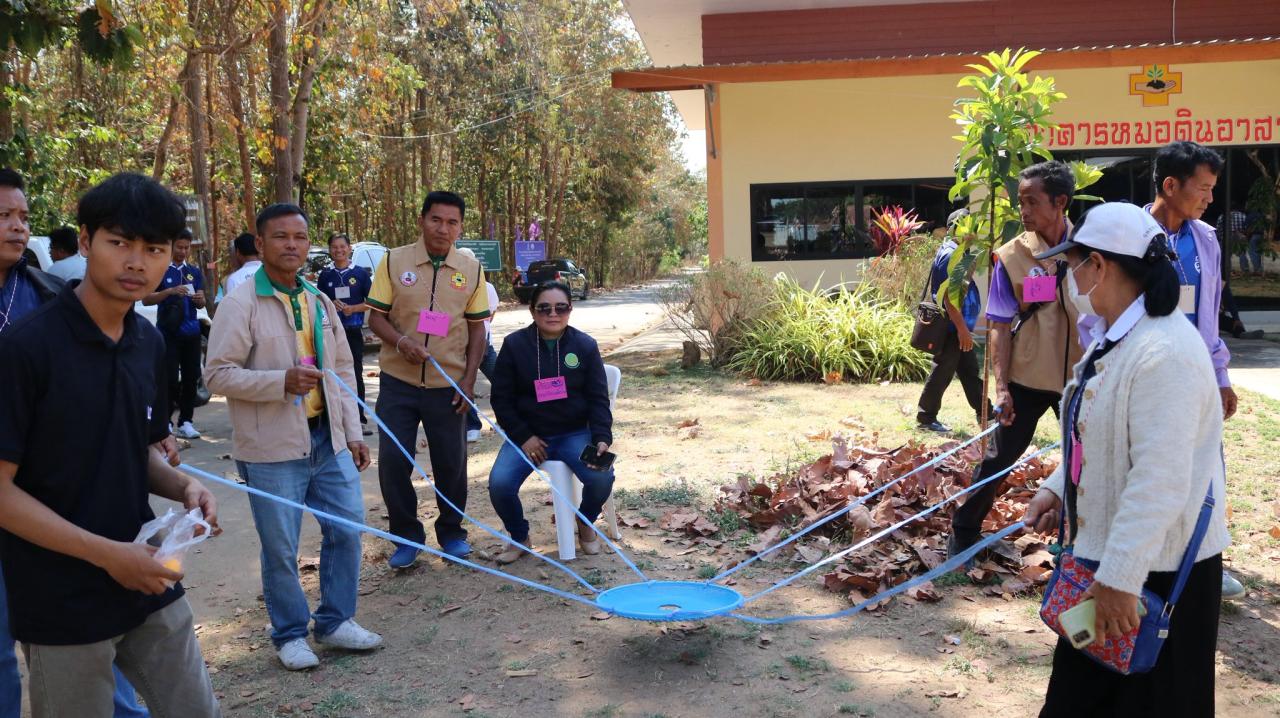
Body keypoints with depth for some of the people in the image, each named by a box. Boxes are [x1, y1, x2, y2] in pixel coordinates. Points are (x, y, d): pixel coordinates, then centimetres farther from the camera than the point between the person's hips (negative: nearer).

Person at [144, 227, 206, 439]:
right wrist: (170, 291, -20)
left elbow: (201, 303, 9)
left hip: (191, 332, 4)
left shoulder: (195, 272, 14)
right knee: (170, 378, -8)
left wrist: (199, 299, -15)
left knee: (191, 377, 2)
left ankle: (185, 422, 8)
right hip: (168, 333, -4)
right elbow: (146, 299, -6)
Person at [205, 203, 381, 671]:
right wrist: (282, 381, -24)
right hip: (272, 449, -6)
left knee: (347, 528, 10)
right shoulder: (241, 303, -9)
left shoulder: (319, 302, 10)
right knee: (280, 548, 5)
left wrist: (352, 433, 12)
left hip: (327, 439, 6)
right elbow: (217, 373, -13)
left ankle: (335, 621, 28)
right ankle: (290, 634, 24)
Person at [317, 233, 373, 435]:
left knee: (356, 375, -1)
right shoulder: (325, 275, 8)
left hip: (353, 332, -2)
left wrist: (353, 308, -13)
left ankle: (359, 419, 3)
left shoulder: (360, 273, 3)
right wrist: (331, 305, -10)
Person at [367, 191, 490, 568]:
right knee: (392, 460, 0)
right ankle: (406, 536, 19)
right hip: (398, 381, 0)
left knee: (451, 463, 8)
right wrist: (401, 342, -19)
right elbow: (376, 316, 0)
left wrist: (469, 379, -2)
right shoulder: (394, 261, -2)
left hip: (448, 384, 1)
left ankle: (451, 532, 29)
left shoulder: (471, 270, 2)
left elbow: (477, 328, 6)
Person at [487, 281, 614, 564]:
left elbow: (598, 399, 0)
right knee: (499, 483, -25)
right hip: (528, 435, 0)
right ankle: (519, 538, 6)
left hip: (574, 434, 0)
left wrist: (602, 439, -15)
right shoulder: (514, 344, -3)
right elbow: (501, 398, 0)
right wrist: (523, 437, -10)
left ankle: (585, 525, 8)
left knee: (602, 476, -27)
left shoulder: (585, 346, -1)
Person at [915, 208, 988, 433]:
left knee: (970, 372, 15)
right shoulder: (950, 255, -17)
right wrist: (962, 329, -23)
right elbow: (948, 297, -23)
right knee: (942, 373, -2)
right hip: (952, 329, -10)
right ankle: (926, 417, 7)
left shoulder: (954, 252, 14)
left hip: (957, 328, 10)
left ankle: (984, 413, 23)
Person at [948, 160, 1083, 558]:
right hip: (1027, 378, -2)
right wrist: (1001, 386, -11)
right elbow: (999, 326, -6)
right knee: (999, 455, 5)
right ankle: (963, 531, 20)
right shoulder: (1011, 256, -8)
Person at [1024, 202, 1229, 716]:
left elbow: (1159, 484, -30)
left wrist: (1119, 578, -28)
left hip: (1157, 568, -9)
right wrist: (1056, 490, 7)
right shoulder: (1114, 337, 6)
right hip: (1106, 549, 9)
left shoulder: (1164, 353, -27)